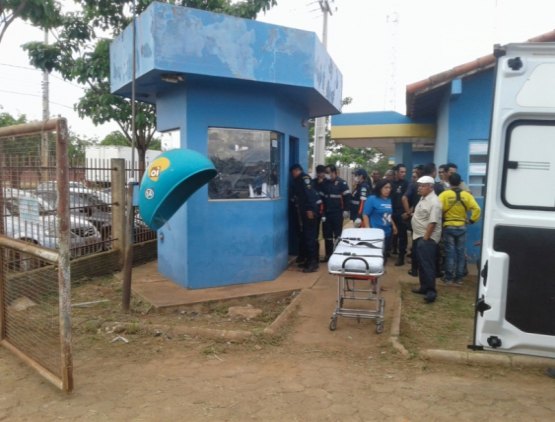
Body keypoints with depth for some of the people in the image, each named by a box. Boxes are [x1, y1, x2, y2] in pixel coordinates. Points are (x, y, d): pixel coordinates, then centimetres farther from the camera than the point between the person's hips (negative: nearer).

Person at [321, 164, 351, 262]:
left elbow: (347, 197, -8)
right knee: (327, 234, 9)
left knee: (337, 234, 3)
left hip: (337, 213, -5)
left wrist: (346, 210, -14)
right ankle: (328, 254, 19)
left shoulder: (341, 183, -5)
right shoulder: (325, 183, 11)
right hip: (326, 213, 5)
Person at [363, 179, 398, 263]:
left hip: (387, 232, 7)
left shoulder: (389, 200, 8)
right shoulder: (372, 199, -11)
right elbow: (365, 215, -12)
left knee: (384, 254, 14)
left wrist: (393, 226, 20)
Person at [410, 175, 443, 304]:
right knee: (421, 264, 16)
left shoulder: (434, 202, -19)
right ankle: (424, 287, 26)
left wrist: (425, 238, -22)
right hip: (418, 236, 10)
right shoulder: (423, 198, 12)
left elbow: (432, 222, -23)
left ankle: (431, 291, -3)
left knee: (427, 265, -8)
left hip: (427, 238, -10)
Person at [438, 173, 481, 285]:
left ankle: (449, 277, 9)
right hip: (462, 227, 2)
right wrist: (471, 220, 4)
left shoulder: (444, 194, -8)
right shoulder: (466, 195, -1)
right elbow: (477, 209, -8)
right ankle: (458, 278, 14)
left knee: (450, 252, 5)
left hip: (448, 227, -2)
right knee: (460, 252, 9)